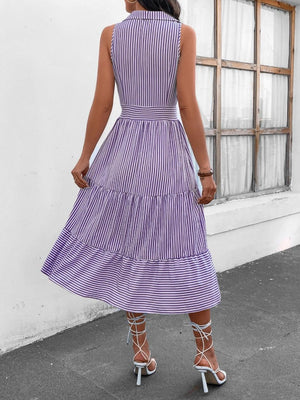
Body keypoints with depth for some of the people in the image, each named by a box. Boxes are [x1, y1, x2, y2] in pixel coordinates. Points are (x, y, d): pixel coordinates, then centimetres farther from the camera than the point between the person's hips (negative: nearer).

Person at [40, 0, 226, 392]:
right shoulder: (184, 33, -2)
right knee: (183, 253, 8)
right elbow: (188, 105, -10)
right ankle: (206, 354, 16)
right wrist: (206, 169, -6)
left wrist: (85, 158, 6)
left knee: (128, 249, 11)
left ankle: (141, 350, 20)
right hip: (170, 153, -1)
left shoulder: (111, 34, 2)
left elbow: (102, 103, -3)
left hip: (125, 152, 1)